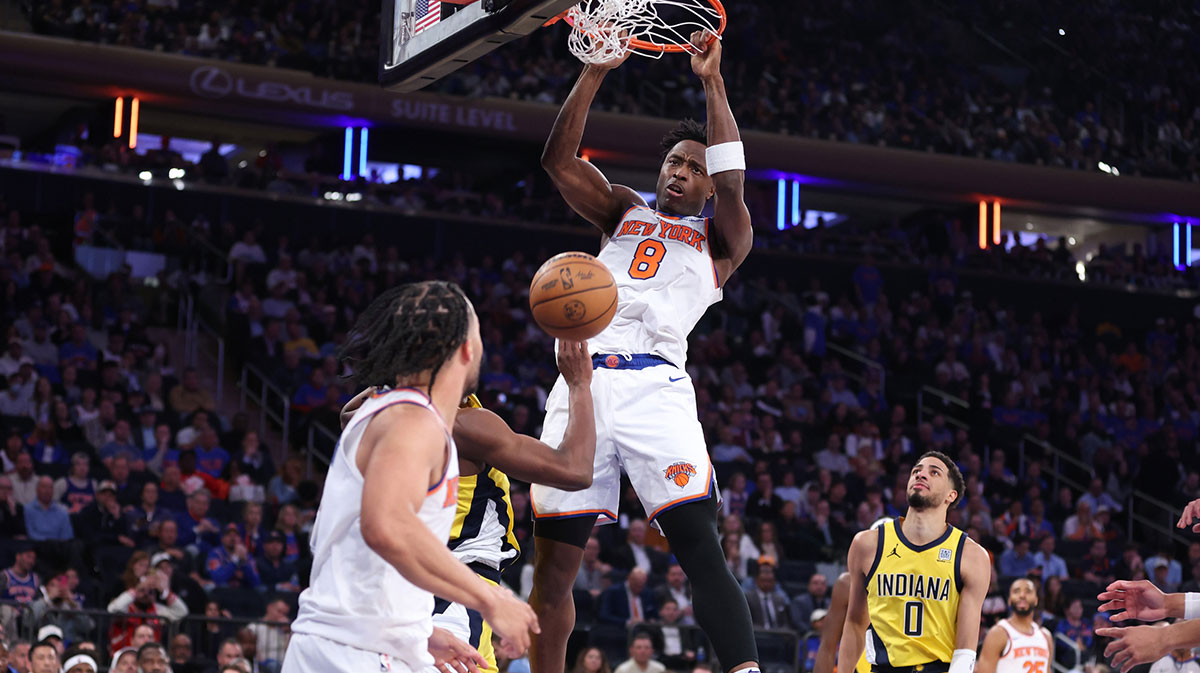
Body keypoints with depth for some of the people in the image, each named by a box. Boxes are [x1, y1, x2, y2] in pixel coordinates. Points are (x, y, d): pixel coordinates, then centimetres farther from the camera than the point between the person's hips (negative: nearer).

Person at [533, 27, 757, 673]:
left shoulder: (719, 239, 15)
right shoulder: (624, 212, 24)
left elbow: (731, 183, -5)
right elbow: (558, 160, 11)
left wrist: (712, 82, -4)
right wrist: (594, 73, 2)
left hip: (655, 386, -3)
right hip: (583, 382, 3)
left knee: (701, 547, -18)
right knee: (551, 566, 3)